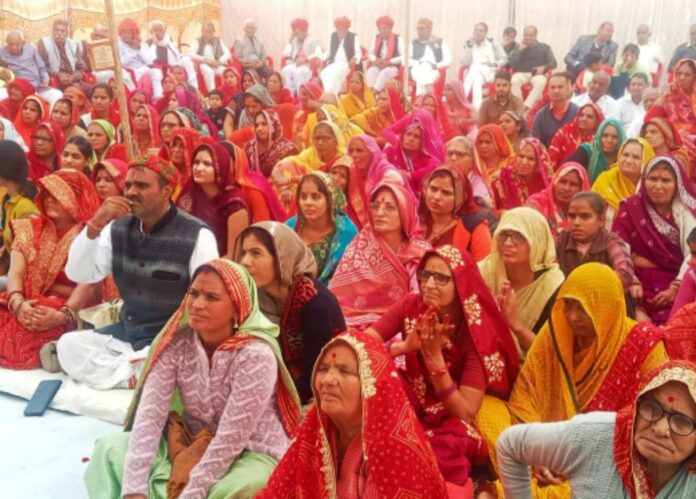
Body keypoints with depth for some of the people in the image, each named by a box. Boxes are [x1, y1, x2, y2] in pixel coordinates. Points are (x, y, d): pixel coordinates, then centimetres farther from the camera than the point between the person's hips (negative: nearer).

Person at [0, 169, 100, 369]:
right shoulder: (29, 229, 16)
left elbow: (87, 285, -11)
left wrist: (63, 315, -28)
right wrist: (17, 303, -19)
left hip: (67, 311, -4)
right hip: (28, 307, 4)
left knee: (29, 337, -34)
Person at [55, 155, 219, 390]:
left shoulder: (197, 236, -13)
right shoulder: (118, 228, 3)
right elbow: (78, 274, -2)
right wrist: (94, 226, -16)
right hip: (127, 331, 6)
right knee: (68, 344, -12)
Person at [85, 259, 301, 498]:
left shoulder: (256, 356, -24)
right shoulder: (176, 343, -11)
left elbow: (230, 440, -25)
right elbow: (150, 413, -18)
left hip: (252, 453, -4)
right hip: (193, 444, 5)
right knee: (111, 446, -12)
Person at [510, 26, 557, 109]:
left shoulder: (544, 48, 12)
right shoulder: (520, 47, 13)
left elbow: (553, 63, 7)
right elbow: (513, 65, 2)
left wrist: (544, 67, -14)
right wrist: (520, 50, -5)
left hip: (537, 74, 0)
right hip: (522, 74, 1)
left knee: (540, 82, -37)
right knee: (514, 81, -35)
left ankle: (526, 106, -43)